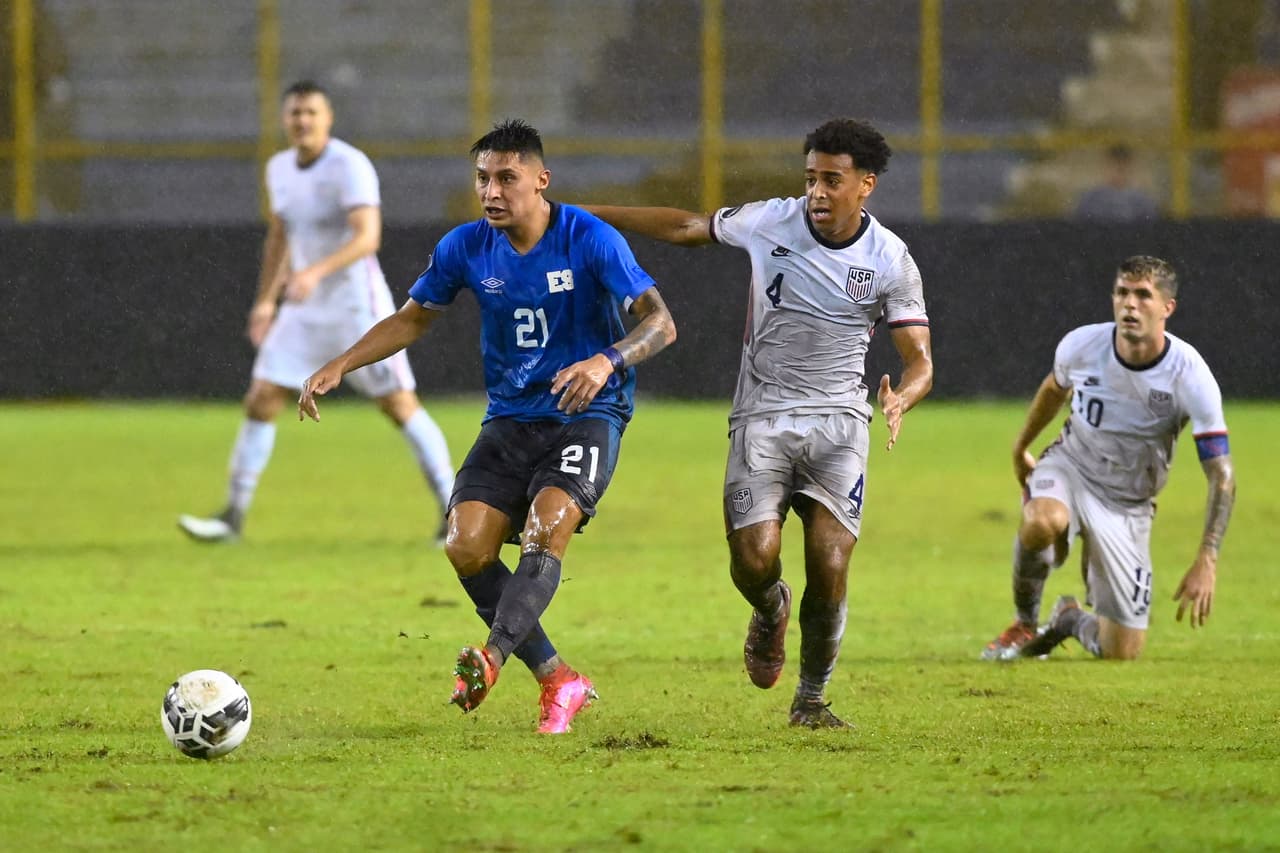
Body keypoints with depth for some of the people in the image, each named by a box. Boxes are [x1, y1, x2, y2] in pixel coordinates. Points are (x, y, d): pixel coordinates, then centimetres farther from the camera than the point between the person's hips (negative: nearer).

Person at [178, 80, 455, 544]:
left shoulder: (349, 166, -17)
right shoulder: (279, 168, 6)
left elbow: (367, 237, -29)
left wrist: (317, 271, -41)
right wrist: (266, 299, 20)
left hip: (357, 305, -6)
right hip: (304, 310, 6)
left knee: (400, 405, -6)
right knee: (261, 401, 0)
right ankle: (234, 515, 7)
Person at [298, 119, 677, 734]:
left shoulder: (592, 240, -13)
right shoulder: (466, 248, 0)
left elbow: (660, 322, -18)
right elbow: (413, 318, 15)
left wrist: (607, 360, -39)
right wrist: (340, 366, 3)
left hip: (586, 415, -5)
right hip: (510, 419, 5)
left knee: (546, 529, -29)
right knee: (466, 548, -12)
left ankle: (492, 658, -42)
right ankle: (558, 682, -2)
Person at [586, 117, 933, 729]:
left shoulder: (890, 261, -4)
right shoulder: (768, 222, -1)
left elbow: (919, 360, -2)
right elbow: (686, 228, 15)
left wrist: (900, 399, -26)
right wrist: (582, 215, 18)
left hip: (838, 422, -1)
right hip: (761, 419, 1)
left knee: (830, 569, -15)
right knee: (754, 559, -17)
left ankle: (811, 698, 8)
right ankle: (771, 612, 22)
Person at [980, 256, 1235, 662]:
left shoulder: (1189, 376, -22)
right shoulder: (1081, 345, -15)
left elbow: (1221, 475, -20)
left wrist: (1206, 560, -29)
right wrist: (1020, 448, 27)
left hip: (1127, 503, 0)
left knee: (1123, 652, -4)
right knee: (1042, 522, -39)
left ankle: (1070, 619, 33)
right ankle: (1024, 622, -10)